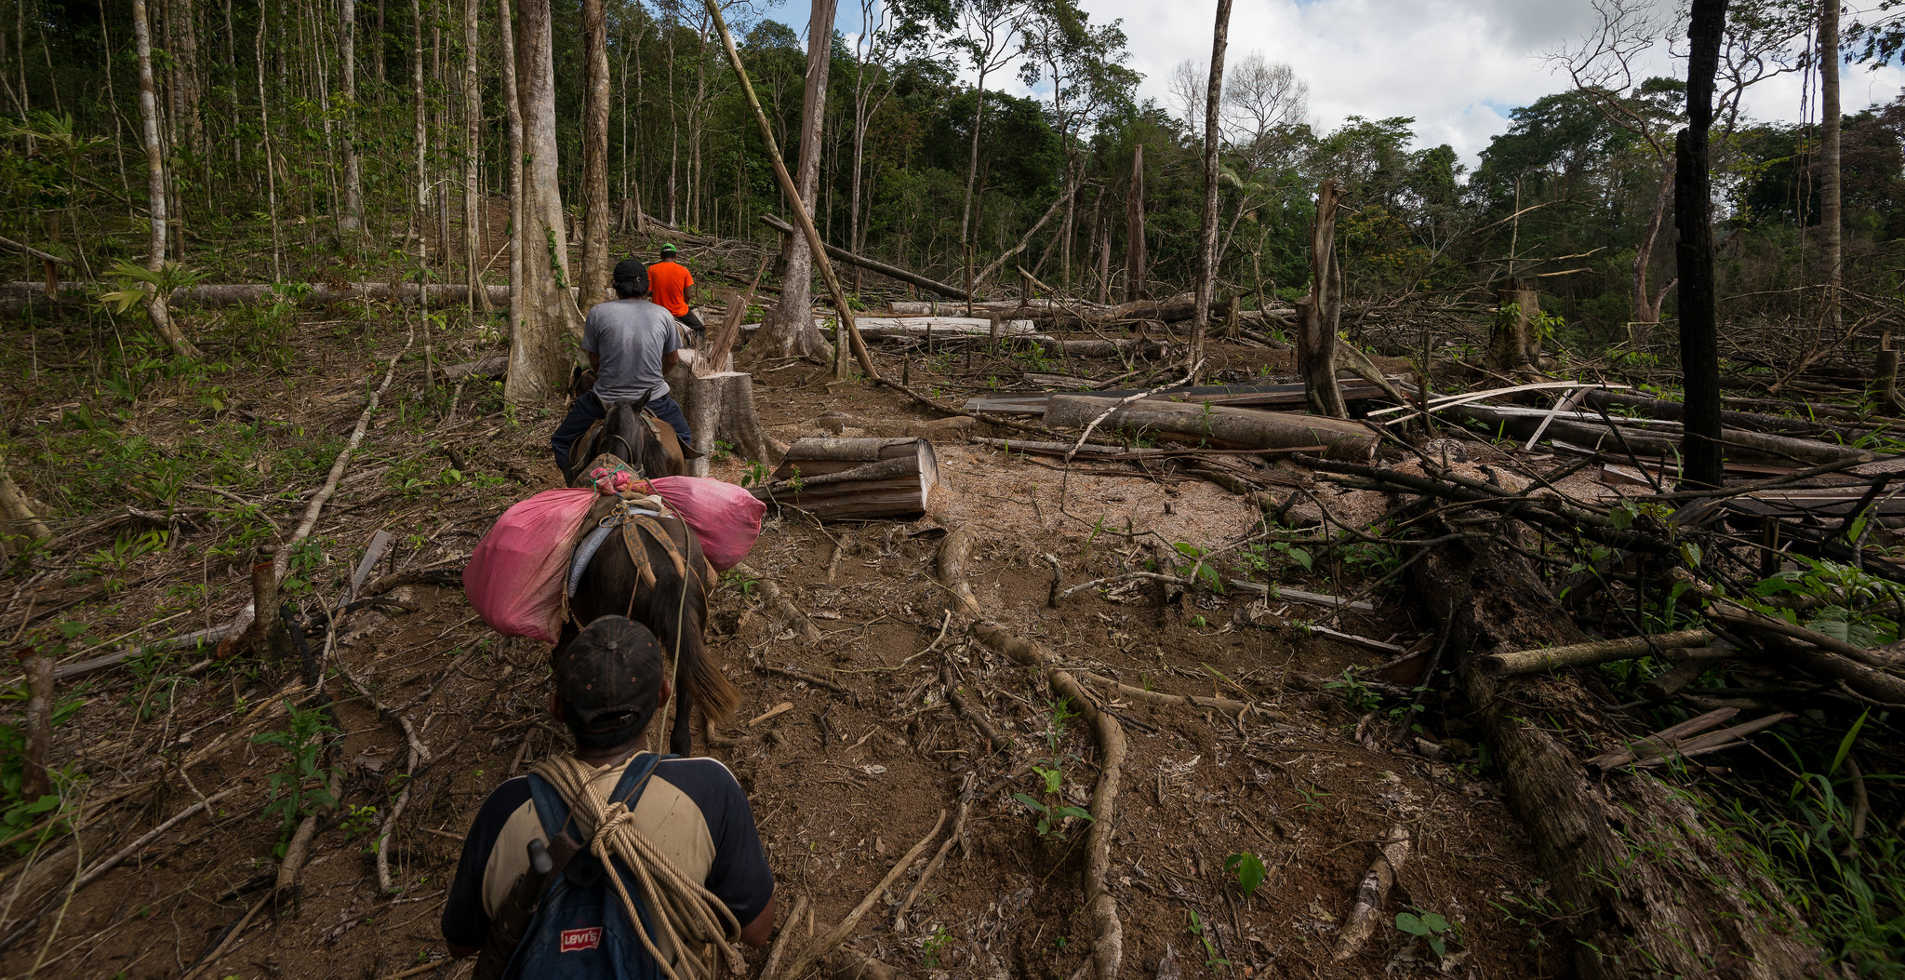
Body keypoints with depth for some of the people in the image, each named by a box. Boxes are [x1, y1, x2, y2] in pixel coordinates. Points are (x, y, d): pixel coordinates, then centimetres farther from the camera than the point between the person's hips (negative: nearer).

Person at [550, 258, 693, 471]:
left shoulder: (598, 312, -4)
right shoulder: (663, 314, 0)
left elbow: (594, 362, 4)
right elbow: (672, 360, 11)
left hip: (606, 400, -1)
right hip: (654, 399, 1)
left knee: (561, 443, 18)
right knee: (685, 439, 27)